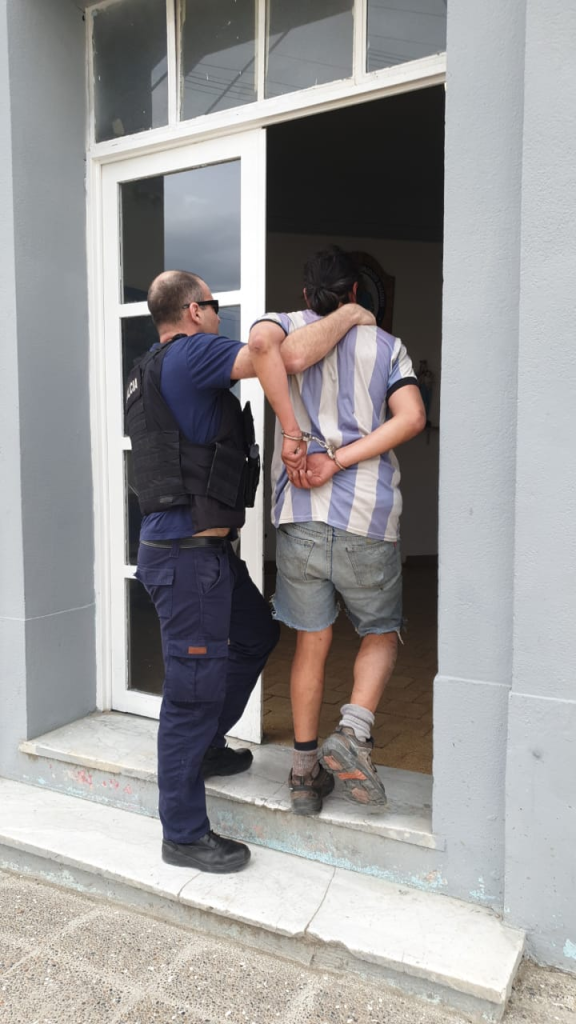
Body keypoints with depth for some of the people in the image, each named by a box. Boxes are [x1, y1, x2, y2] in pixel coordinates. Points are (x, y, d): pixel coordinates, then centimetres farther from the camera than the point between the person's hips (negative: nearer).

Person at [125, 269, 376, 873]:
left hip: (207, 548, 11)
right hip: (187, 553, -11)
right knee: (194, 687, -1)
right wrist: (348, 314, -6)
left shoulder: (153, 371, 18)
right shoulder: (191, 354, -13)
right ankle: (184, 835, 15)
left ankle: (204, 748, 40)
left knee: (256, 635, 25)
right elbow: (293, 356, -23)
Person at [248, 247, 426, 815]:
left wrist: (295, 435, -12)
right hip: (367, 519, -1)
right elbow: (411, 417, -6)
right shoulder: (385, 345, 12)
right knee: (380, 632, 19)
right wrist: (338, 462, -10)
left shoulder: (286, 325, 10)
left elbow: (261, 343, -17)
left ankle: (306, 772, 21)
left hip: (300, 515, 1)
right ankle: (353, 731, 0)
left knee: (311, 641, 13)